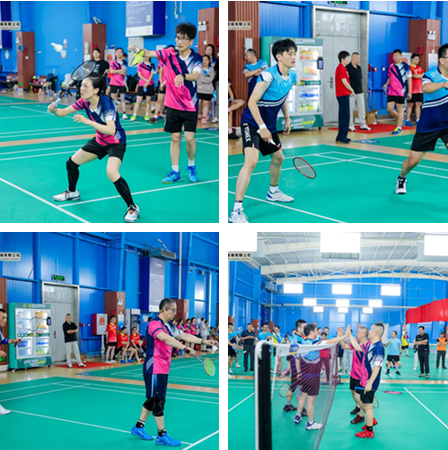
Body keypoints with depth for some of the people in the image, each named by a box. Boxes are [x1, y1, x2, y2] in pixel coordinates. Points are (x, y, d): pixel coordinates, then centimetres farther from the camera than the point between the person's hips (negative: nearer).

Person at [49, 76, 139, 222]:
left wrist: (88, 121, -44)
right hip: (100, 141, 8)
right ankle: (72, 192, 42)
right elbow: (63, 112, -2)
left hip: (116, 143, -8)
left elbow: (111, 130, -39)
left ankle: (132, 208, -16)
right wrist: (54, 110, -25)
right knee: (71, 162, 13)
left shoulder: (106, 103, -29)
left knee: (112, 173, -31)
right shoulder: (84, 102, -9)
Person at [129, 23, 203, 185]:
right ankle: (175, 172, 15)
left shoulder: (196, 58, -7)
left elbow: (196, 75, -26)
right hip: (173, 105, 2)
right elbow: (149, 53, -13)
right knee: (175, 138, 6)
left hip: (190, 105, -2)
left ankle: (191, 166, 17)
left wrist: (182, 76, -46)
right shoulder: (169, 54, -1)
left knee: (189, 137, -8)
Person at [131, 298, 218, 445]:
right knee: (158, 400, -4)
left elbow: (184, 336, 18)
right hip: (154, 368, -9)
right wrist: (186, 349, -44)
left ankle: (139, 427, 27)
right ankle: (162, 435, 2)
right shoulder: (154, 324, -18)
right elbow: (166, 339, -34)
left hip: (163, 369, 10)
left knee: (153, 399, 15)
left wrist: (204, 341, 10)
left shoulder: (169, 326, 13)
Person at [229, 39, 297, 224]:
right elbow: (252, 102, -23)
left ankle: (273, 192, 52)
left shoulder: (292, 75, 2)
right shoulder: (268, 76, -24)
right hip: (252, 123, -9)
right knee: (251, 160, -25)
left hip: (269, 125, 9)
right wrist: (262, 127, -27)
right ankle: (236, 211, -26)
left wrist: (287, 118, 19)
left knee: (278, 157, 23)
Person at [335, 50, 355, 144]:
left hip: (344, 94, 10)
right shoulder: (341, 68, -14)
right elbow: (344, 82, -17)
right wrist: (352, 90, -4)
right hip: (343, 95, -10)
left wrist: (349, 91, 9)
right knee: (345, 117, -9)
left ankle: (342, 137, 18)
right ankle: (341, 138, -7)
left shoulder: (342, 68, 17)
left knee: (343, 116, 13)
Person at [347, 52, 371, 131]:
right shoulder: (348, 68, -10)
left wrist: (360, 89, 16)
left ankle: (363, 124, 14)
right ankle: (350, 125, 9)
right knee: (350, 109, 0)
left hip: (360, 92, 7)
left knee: (362, 108, 7)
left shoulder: (359, 68, 14)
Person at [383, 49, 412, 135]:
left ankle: (398, 128, 9)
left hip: (400, 92, -5)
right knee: (389, 108, 3)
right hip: (391, 92, 5)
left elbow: (409, 79, -4)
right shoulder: (391, 66, 9)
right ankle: (400, 120, 27)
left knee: (399, 109, 1)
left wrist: (409, 92, -8)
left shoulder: (405, 66, -6)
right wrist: (386, 84, 2)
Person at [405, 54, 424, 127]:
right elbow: (415, 76, -15)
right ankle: (407, 120, 0)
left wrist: (417, 75, -2)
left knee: (418, 105, 5)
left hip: (419, 90, 6)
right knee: (410, 104, -3)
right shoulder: (409, 68, -5)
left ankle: (417, 121, 7)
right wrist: (421, 75, -2)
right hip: (412, 90, -6)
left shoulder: (419, 68, 17)